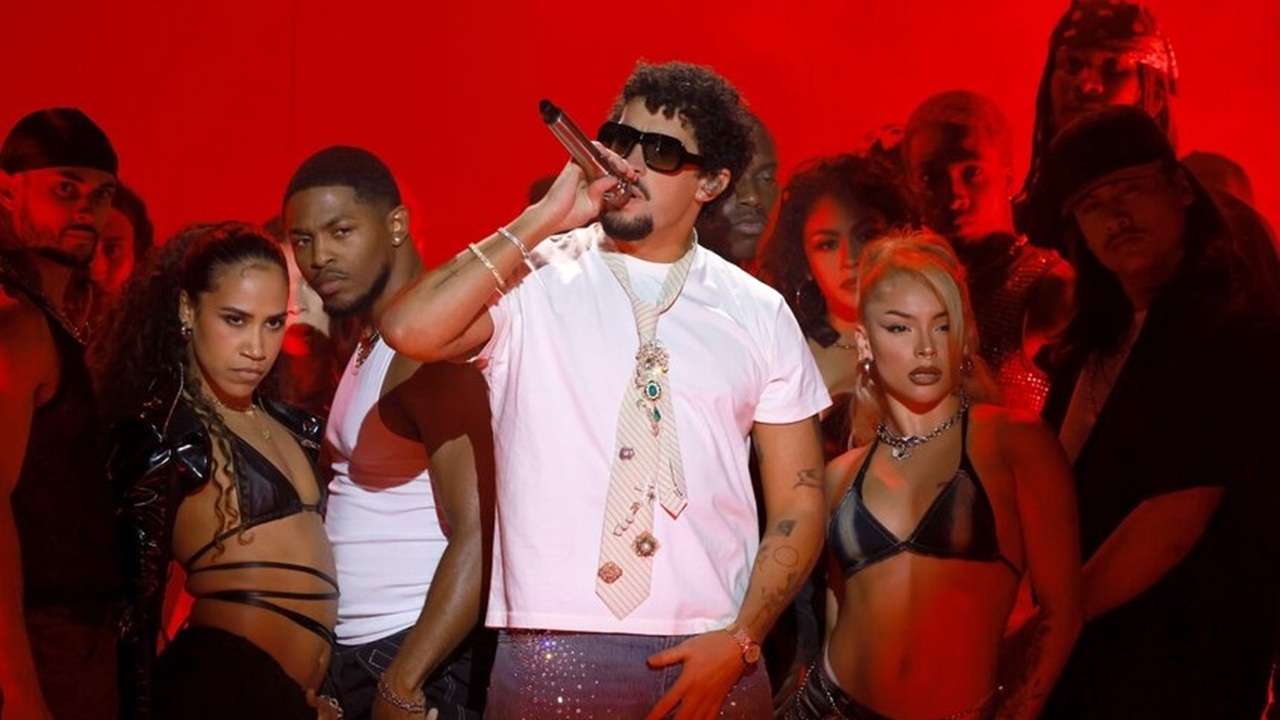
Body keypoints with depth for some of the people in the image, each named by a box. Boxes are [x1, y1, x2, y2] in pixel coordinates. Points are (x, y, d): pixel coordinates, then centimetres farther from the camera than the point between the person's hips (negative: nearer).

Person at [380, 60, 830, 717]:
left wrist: (741, 640, -6)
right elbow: (409, 331, -18)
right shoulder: (530, 279, 1)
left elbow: (798, 498, 7)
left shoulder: (758, 314, 6)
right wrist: (542, 221, -14)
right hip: (554, 655, -2)